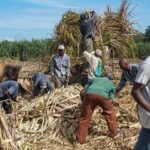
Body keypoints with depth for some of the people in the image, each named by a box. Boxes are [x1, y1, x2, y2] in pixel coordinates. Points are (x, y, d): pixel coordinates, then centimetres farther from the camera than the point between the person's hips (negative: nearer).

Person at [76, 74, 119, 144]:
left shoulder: (95, 79, 40)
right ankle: (114, 133, 39)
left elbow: (84, 91, 30)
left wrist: (84, 103, 39)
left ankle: (80, 140, 20)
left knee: (84, 117, 12)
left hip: (90, 94, 1)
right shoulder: (111, 84, 38)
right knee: (110, 113, 26)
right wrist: (105, 111, 42)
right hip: (103, 95, -1)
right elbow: (111, 98, 31)